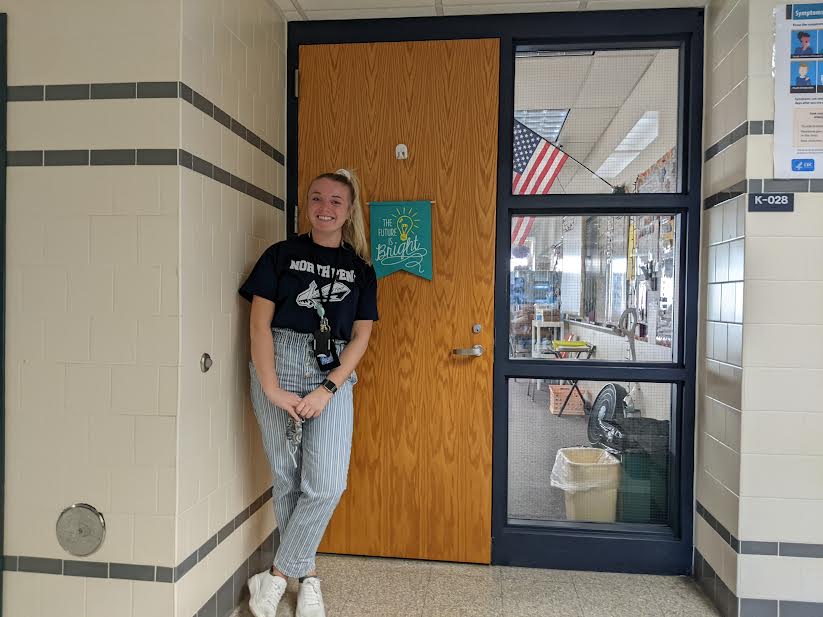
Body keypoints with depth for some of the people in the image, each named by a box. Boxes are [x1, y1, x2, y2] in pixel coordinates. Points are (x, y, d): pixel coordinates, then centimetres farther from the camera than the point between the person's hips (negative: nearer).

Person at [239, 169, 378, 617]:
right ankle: (306, 574, 24)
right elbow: (259, 322, 0)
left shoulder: (361, 269, 10)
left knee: (327, 484, -6)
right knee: (287, 478, 5)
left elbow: (361, 335, 5)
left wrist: (327, 390, -7)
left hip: (333, 374, 1)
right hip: (279, 364, -1)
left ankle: (277, 575, 14)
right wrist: (271, 388, -10)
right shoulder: (281, 255, 6)